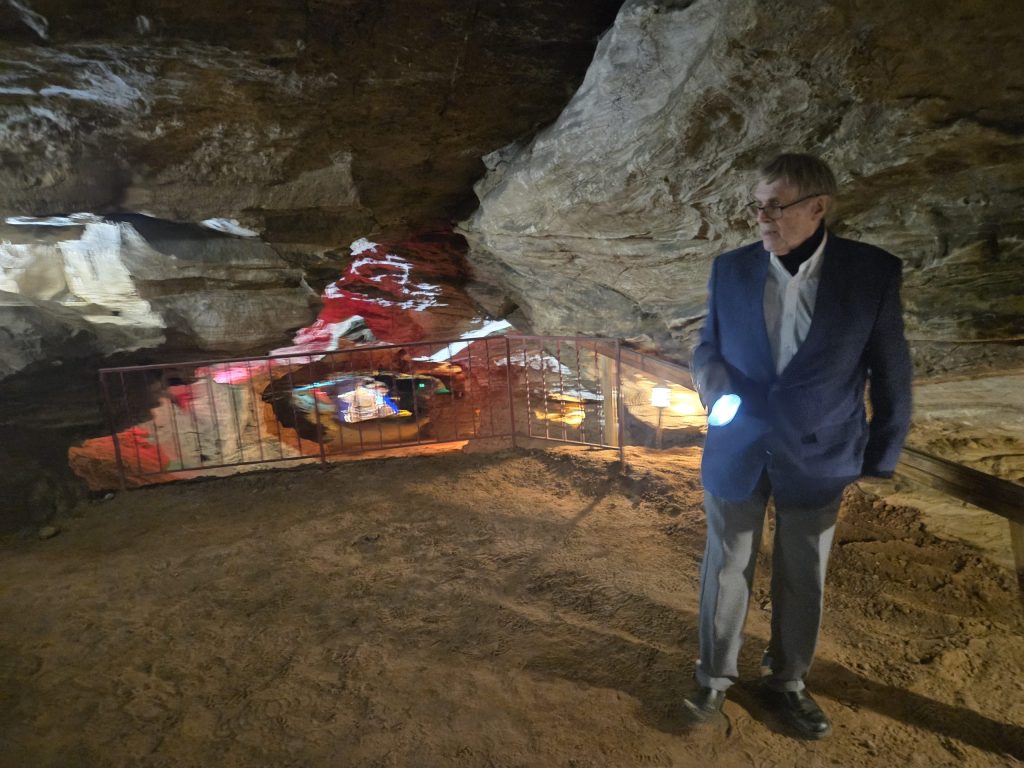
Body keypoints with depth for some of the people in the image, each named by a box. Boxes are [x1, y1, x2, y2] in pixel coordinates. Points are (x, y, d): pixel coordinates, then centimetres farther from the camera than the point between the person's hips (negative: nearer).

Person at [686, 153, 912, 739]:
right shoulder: (731, 269, -2)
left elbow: (890, 371, -1)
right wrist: (715, 388, -16)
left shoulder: (874, 272, -8)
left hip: (817, 455, 0)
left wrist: (883, 456, 2)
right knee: (727, 570, 13)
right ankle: (716, 677, 34)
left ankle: (788, 682, 40)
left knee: (803, 578, 16)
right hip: (737, 448, 1)